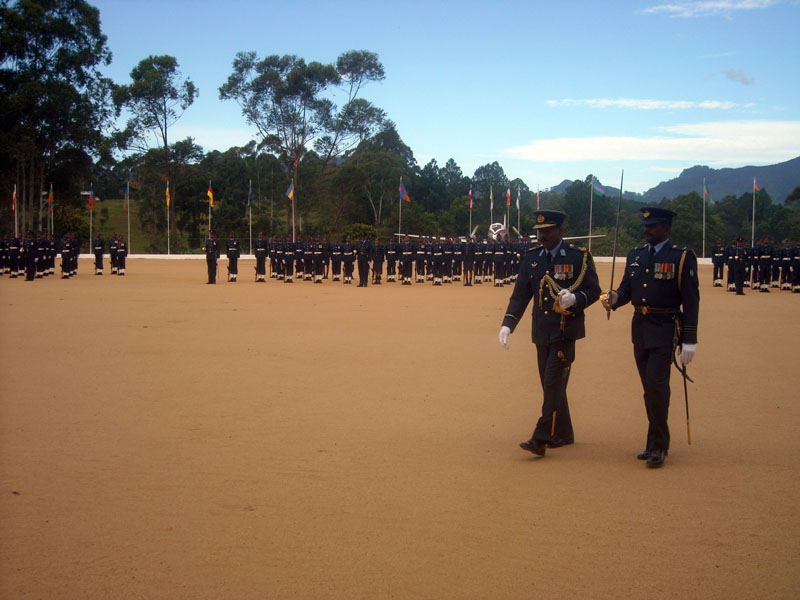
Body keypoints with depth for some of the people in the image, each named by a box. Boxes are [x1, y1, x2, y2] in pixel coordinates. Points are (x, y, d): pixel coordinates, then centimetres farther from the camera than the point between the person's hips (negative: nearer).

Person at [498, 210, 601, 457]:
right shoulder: (530, 259, 8)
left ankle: (541, 438, -11)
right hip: (541, 332, 6)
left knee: (554, 383, -11)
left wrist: (575, 299, -24)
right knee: (550, 384, 13)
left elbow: (594, 291, -3)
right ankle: (563, 434, 27)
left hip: (565, 331, -5)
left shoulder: (579, 257, -4)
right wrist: (507, 325, -7)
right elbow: (520, 295, 6)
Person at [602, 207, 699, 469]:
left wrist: (689, 340, -11)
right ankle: (658, 442, 23)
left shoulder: (682, 257, -6)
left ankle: (658, 445, -5)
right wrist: (615, 297, -10)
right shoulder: (635, 256, 11)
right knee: (650, 387, 12)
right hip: (640, 327, 6)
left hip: (665, 329, -6)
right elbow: (627, 288, 15)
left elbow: (691, 300, -7)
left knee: (656, 383, -14)